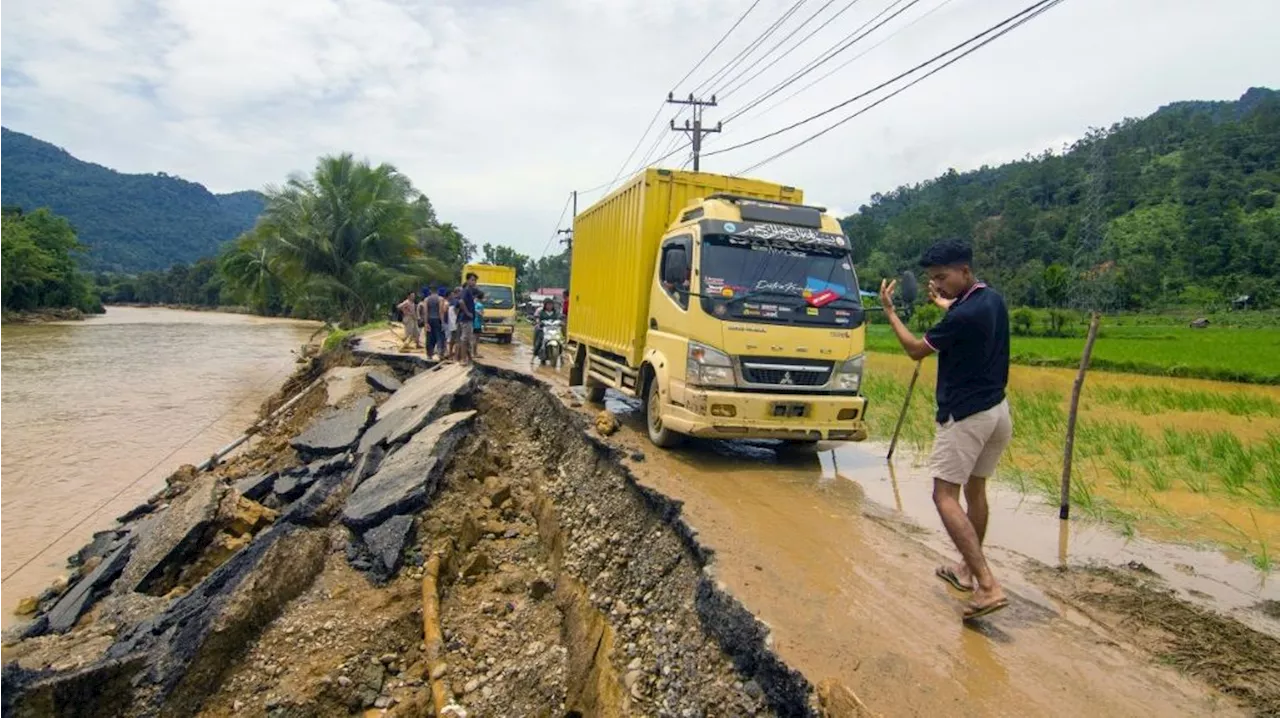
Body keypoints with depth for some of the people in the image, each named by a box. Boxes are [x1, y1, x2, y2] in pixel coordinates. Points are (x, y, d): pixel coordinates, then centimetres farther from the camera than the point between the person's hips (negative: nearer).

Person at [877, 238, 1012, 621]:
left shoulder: (963, 315, -22)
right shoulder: (994, 299, 5)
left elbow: (916, 350, -9)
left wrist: (889, 311, 1)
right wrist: (945, 304, 38)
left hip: (965, 416, -9)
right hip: (997, 411, 10)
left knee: (945, 496, -7)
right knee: (975, 490, 18)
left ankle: (988, 585, -12)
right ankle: (968, 569, 31)